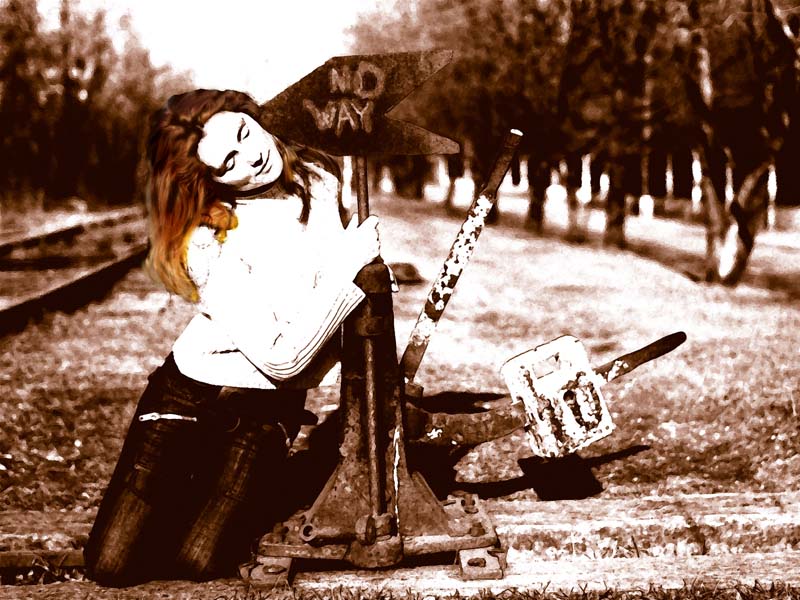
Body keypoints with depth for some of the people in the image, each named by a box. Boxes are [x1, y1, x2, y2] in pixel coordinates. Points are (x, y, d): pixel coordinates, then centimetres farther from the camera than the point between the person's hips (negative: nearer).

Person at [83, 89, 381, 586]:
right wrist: (347, 267, -26)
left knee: (197, 562, -10)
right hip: (189, 391, -3)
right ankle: (184, 491, 22)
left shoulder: (322, 178, -7)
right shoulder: (211, 243, -23)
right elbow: (282, 357, -26)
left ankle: (244, 504, 22)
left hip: (266, 409, 3)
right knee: (112, 564, -6)